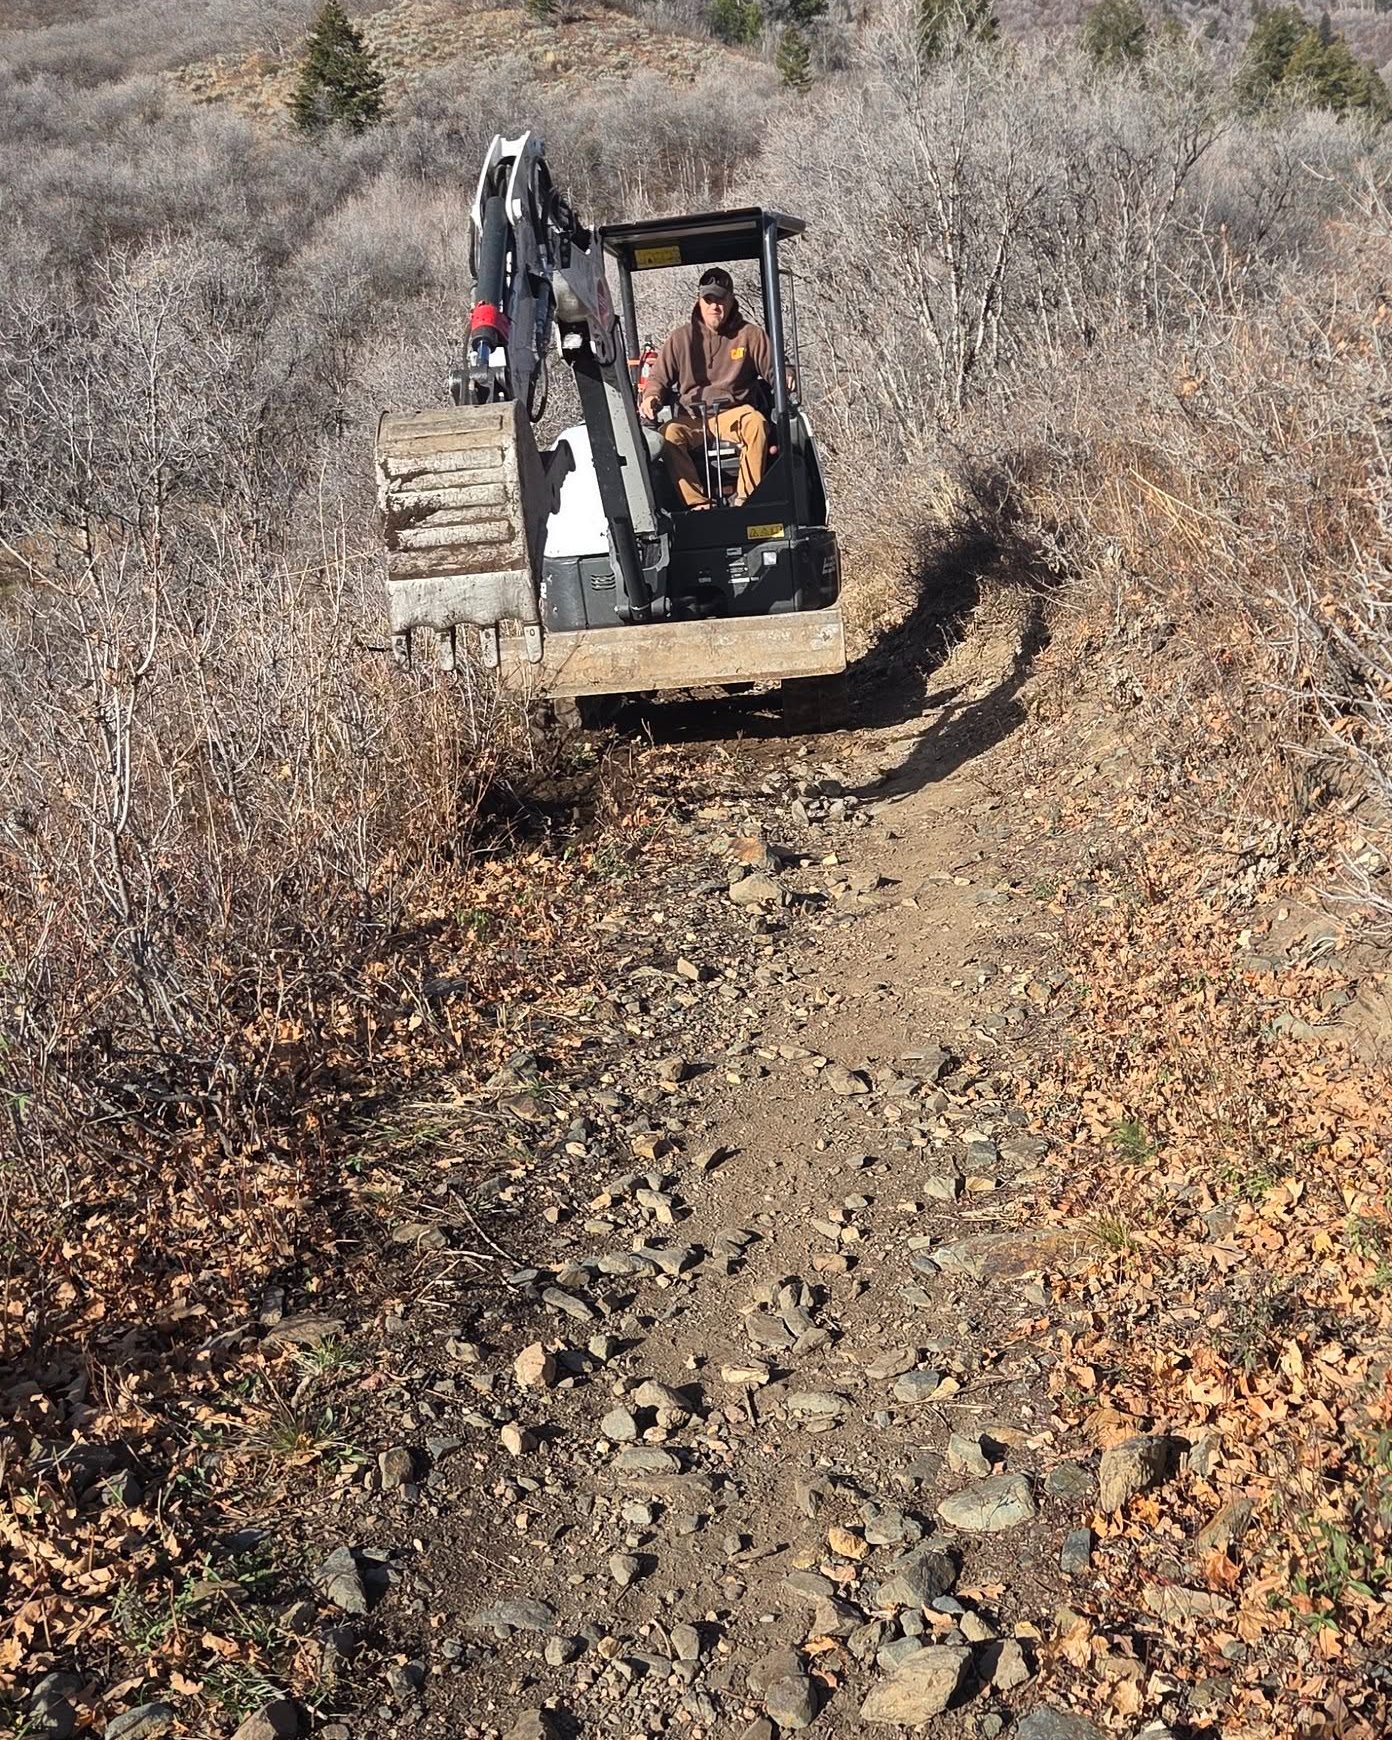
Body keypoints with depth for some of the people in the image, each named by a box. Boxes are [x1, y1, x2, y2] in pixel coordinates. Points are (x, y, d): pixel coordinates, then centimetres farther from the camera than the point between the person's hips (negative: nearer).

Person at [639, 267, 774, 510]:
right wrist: (651, 397, -9)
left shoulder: (750, 335, 6)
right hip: (692, 419, 1)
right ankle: (698, 502, -34)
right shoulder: (681, 338, 8)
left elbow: (774, 371, 8)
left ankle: (745, 498, -29)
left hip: (734, 412, -1)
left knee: (756, 424, -36)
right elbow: (659, 377, 13)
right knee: (668, 435, -33)